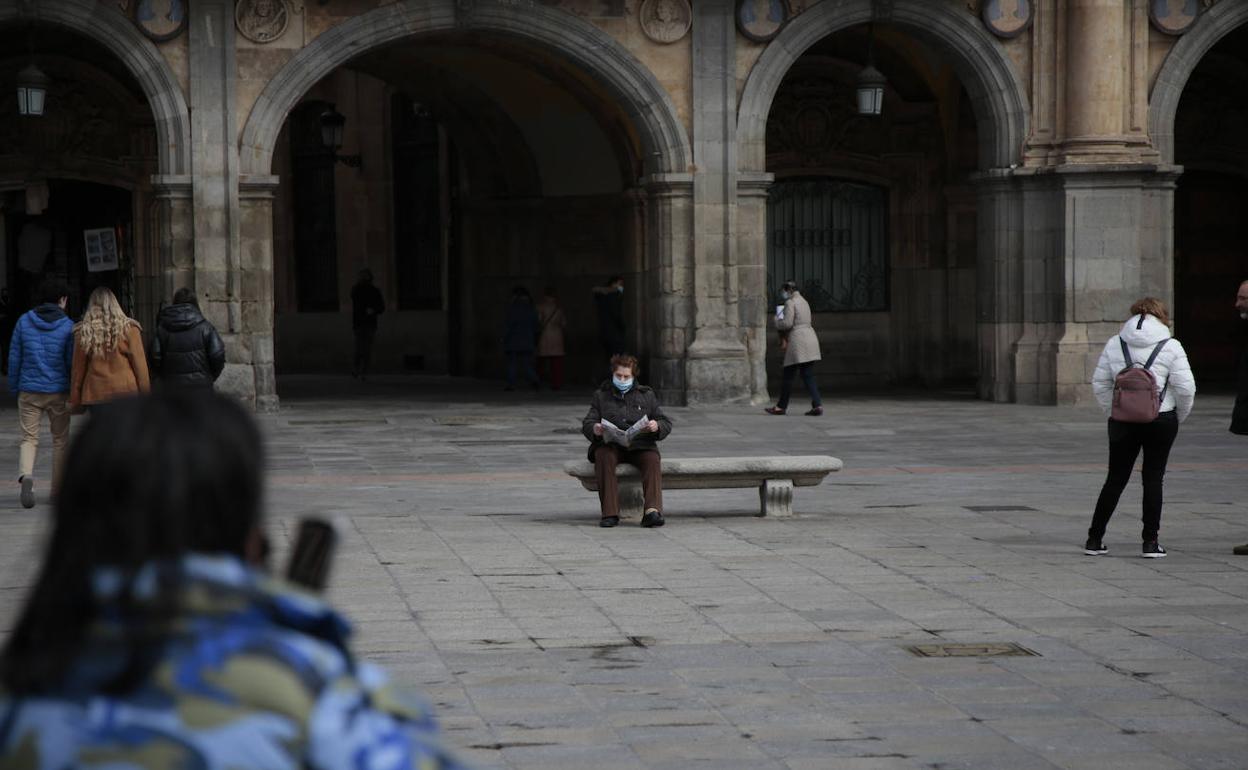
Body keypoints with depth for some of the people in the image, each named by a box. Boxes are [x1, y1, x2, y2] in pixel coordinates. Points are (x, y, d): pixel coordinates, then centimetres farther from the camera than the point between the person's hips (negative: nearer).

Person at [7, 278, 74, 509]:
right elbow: (72, 362, -6)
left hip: (29, 392, 1)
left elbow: (14, 357, 4)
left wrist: (14, 388, 12)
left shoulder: (24, 321, 1)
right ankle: (58, 490, 16)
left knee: (29, 438, 4)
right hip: (58, 392, -1)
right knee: (60, 440, 12)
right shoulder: (68, 326, -6)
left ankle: (26, 475, -24)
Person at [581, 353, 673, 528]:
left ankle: (652, 511, -46)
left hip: (640, 445, 1)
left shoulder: (647, 395, 17)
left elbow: (667, 423, 12)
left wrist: (657, 426, -13)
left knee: (652, 460, -31)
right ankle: (610, 513, -39)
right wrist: (594, 429, -18)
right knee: (604, 457, -35)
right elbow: (587, 423, 8)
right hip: (609, 444, -1)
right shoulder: (601, 395, 17)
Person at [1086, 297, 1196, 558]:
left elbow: (1100, 383, 5)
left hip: (1122, 420, 2)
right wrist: (1179, 417, 7)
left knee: (1115, 479, 10)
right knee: (1153, 479, 6)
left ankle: (1094, 539, 12)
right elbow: (1185, 387, -7)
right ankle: (1150, 542, 5)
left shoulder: (1114, 343, 3)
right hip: (1160, 420, -2)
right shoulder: (1171, 347, -6)